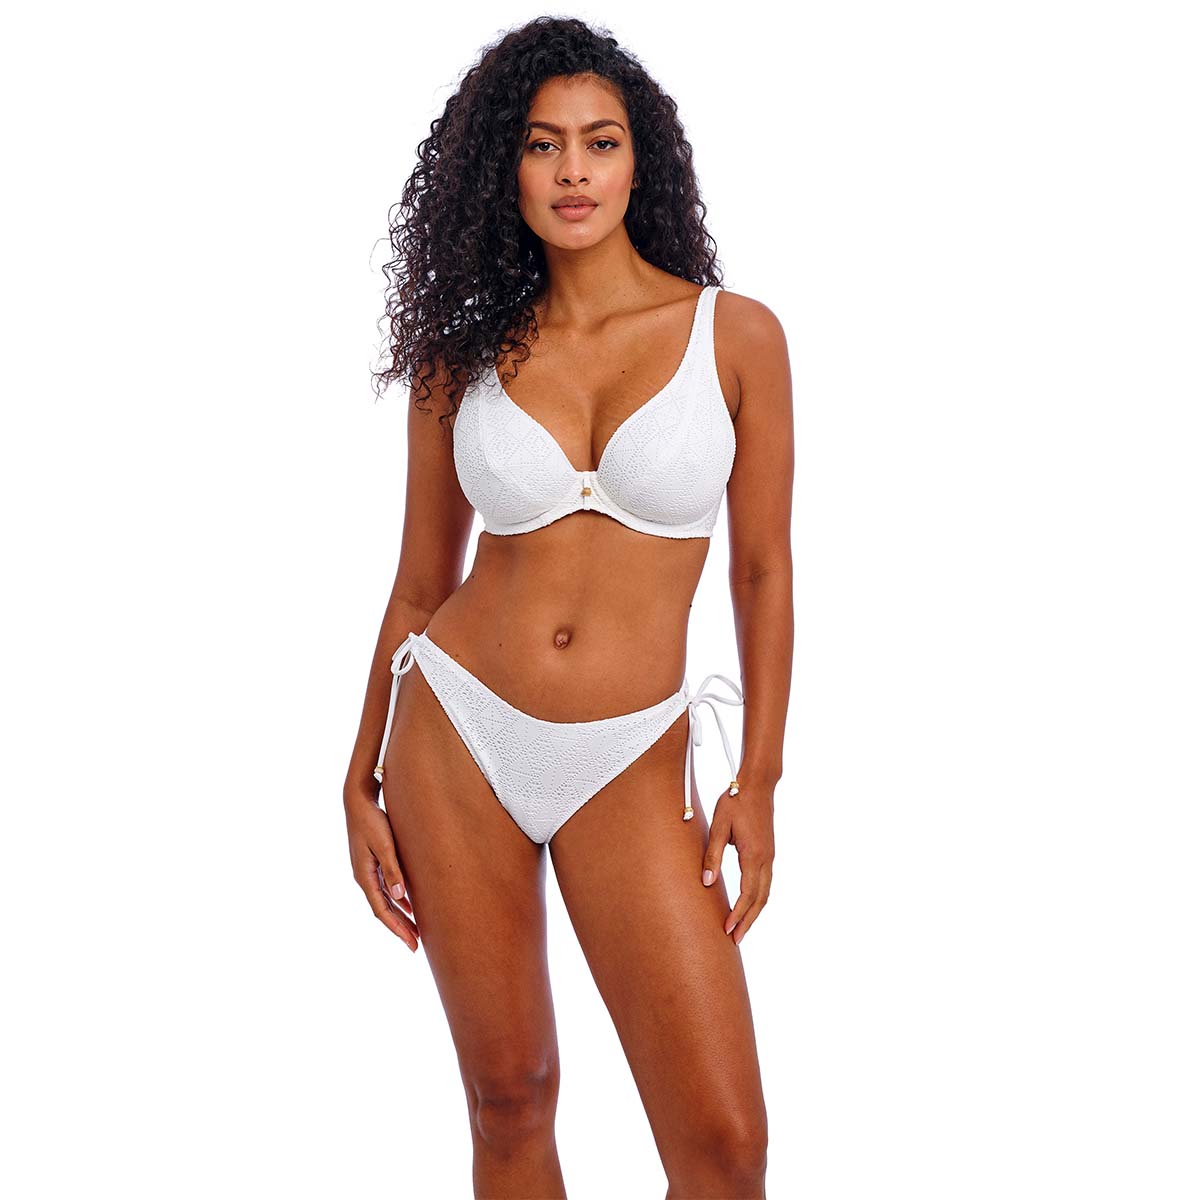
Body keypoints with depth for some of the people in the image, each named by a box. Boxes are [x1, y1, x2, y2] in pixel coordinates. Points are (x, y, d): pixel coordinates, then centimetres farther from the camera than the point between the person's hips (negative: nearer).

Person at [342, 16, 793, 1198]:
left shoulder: (736, 334, -2)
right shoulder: (462, 356, 3)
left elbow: (762, 570, 2)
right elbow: (420, 584, 9)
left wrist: (757, 784, -3)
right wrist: (361, 780, 8)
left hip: (630, 765, -1)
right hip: (456, 739, 2)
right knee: (508, 1096, 11)